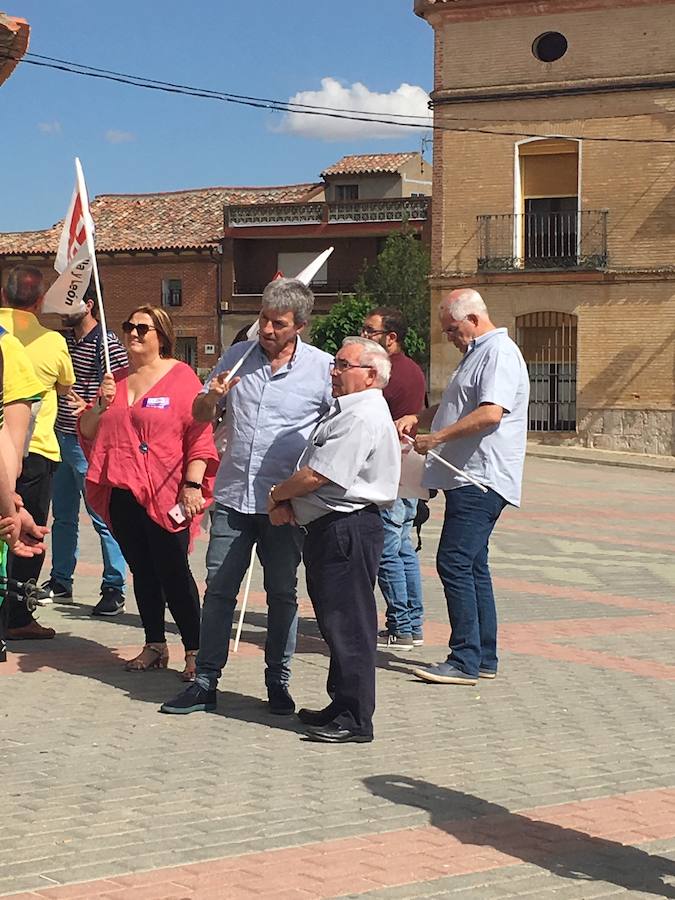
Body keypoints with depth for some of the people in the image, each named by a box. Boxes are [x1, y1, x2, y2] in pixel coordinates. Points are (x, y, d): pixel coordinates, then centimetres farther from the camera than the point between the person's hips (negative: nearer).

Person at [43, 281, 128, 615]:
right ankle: (60, 581, 26)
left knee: (102, 518, -4)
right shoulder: (63, 339, 12)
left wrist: (92, 409, -26)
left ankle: (114, 590, 2)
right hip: (60, 437, 8)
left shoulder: (108, 345, -11)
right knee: (63, 515, 16)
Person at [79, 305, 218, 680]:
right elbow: (86, 431, 18)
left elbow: (199, 435, -9)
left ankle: (194, 651, 1)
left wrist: (192, 484, -16)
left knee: (173, 573, -7)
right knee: (143, 572, 11)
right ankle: (155, 646, 21)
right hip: (122, 493, 6)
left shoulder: (180, 376, -3)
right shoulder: (115, 380, 15)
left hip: (166, 494, -6)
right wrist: (102, 404, -1)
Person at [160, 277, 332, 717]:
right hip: (233, 496, 3)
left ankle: (278, 683, 18)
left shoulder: (323, 367, -3)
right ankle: (206, 683, 11)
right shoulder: (237, 356, 7)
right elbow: (201, 415, 13)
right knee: (219, 589, 4)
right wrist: (213, 396, -10)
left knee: (282, 593, 7)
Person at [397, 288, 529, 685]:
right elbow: (457, 405, 33)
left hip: (481, 480, -11)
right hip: (469, 478, 11)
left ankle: (466, 660, -11)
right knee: (473, 566, 12)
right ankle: (484, 658, 17)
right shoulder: (477, 353, 21)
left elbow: (490, 413, -25)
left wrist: (436, 438, -19)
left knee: (454, 563, -13)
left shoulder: (499, 353, -12)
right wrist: (418, 418, 15)